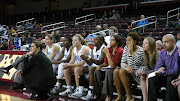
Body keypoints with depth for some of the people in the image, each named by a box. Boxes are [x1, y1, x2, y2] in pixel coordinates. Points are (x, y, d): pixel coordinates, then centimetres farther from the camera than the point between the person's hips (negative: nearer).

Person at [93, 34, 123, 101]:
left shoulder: (120, 50, -18)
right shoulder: (109, 49, 3)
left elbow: (112, 65, -24)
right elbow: (106, 63, 11)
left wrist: (107, 54, -27)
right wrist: (100, 65, -10)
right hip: (109, 68, 7)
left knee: (108, 71, -35)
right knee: (97, 71, -18)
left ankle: (109, 95, -25)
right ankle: (97, 93, -10)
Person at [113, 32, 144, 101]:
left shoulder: (140, 51, -16)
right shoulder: (126, 48, 3)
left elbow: (131, 65, -21)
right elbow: (122, 63, 0)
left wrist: (130, 51, -23)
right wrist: (127, 66, -23)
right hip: (129, 70, 6)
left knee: (122, 71, -30)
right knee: (116, 71, -22)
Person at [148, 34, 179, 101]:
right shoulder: (163, 52, 4)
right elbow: (157, 67, 2)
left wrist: (161, 72, -32)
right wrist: (158, 70, -24)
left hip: (176, 76, -6)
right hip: (166, 76, 6)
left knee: (170, 79, -36)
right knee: (152, 78, -17)